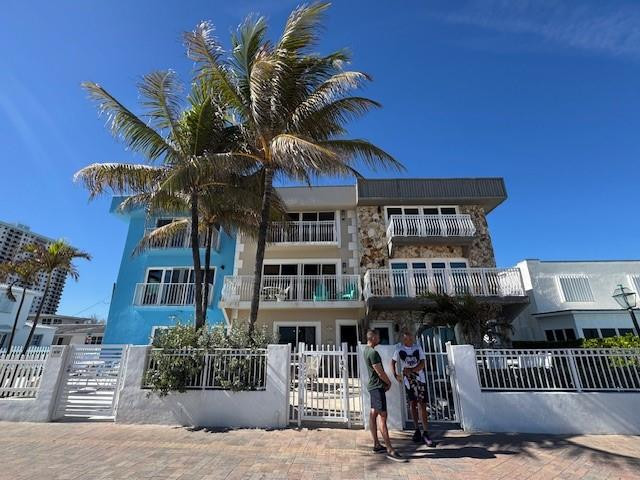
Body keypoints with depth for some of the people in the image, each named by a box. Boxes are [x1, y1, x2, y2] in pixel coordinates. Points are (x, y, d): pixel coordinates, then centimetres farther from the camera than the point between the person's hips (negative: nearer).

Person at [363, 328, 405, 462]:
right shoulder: (373, 352, -21)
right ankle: (390, 450, -3)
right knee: (382, 417, -7)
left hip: (373, 386, 10)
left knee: (373, 415, 12)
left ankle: (376, 445, 21)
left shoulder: (367, 350, 10)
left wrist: (385, 382, 7)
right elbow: (380, 372, -18)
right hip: (377, 387, -10)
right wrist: (389, 382, 0)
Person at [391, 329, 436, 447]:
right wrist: (396, 375, -9)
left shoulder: (418, 347, -5)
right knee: (412, 404, 9)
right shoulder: (399, 348, -4)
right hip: (408, 380, 1)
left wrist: (411, 370, -22)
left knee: (423, 405, -3)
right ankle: (417, 430, 25)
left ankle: (425, 433, 3)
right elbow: (393, 362, 4)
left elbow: (422, 363, -9)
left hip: (420, 378, -1)